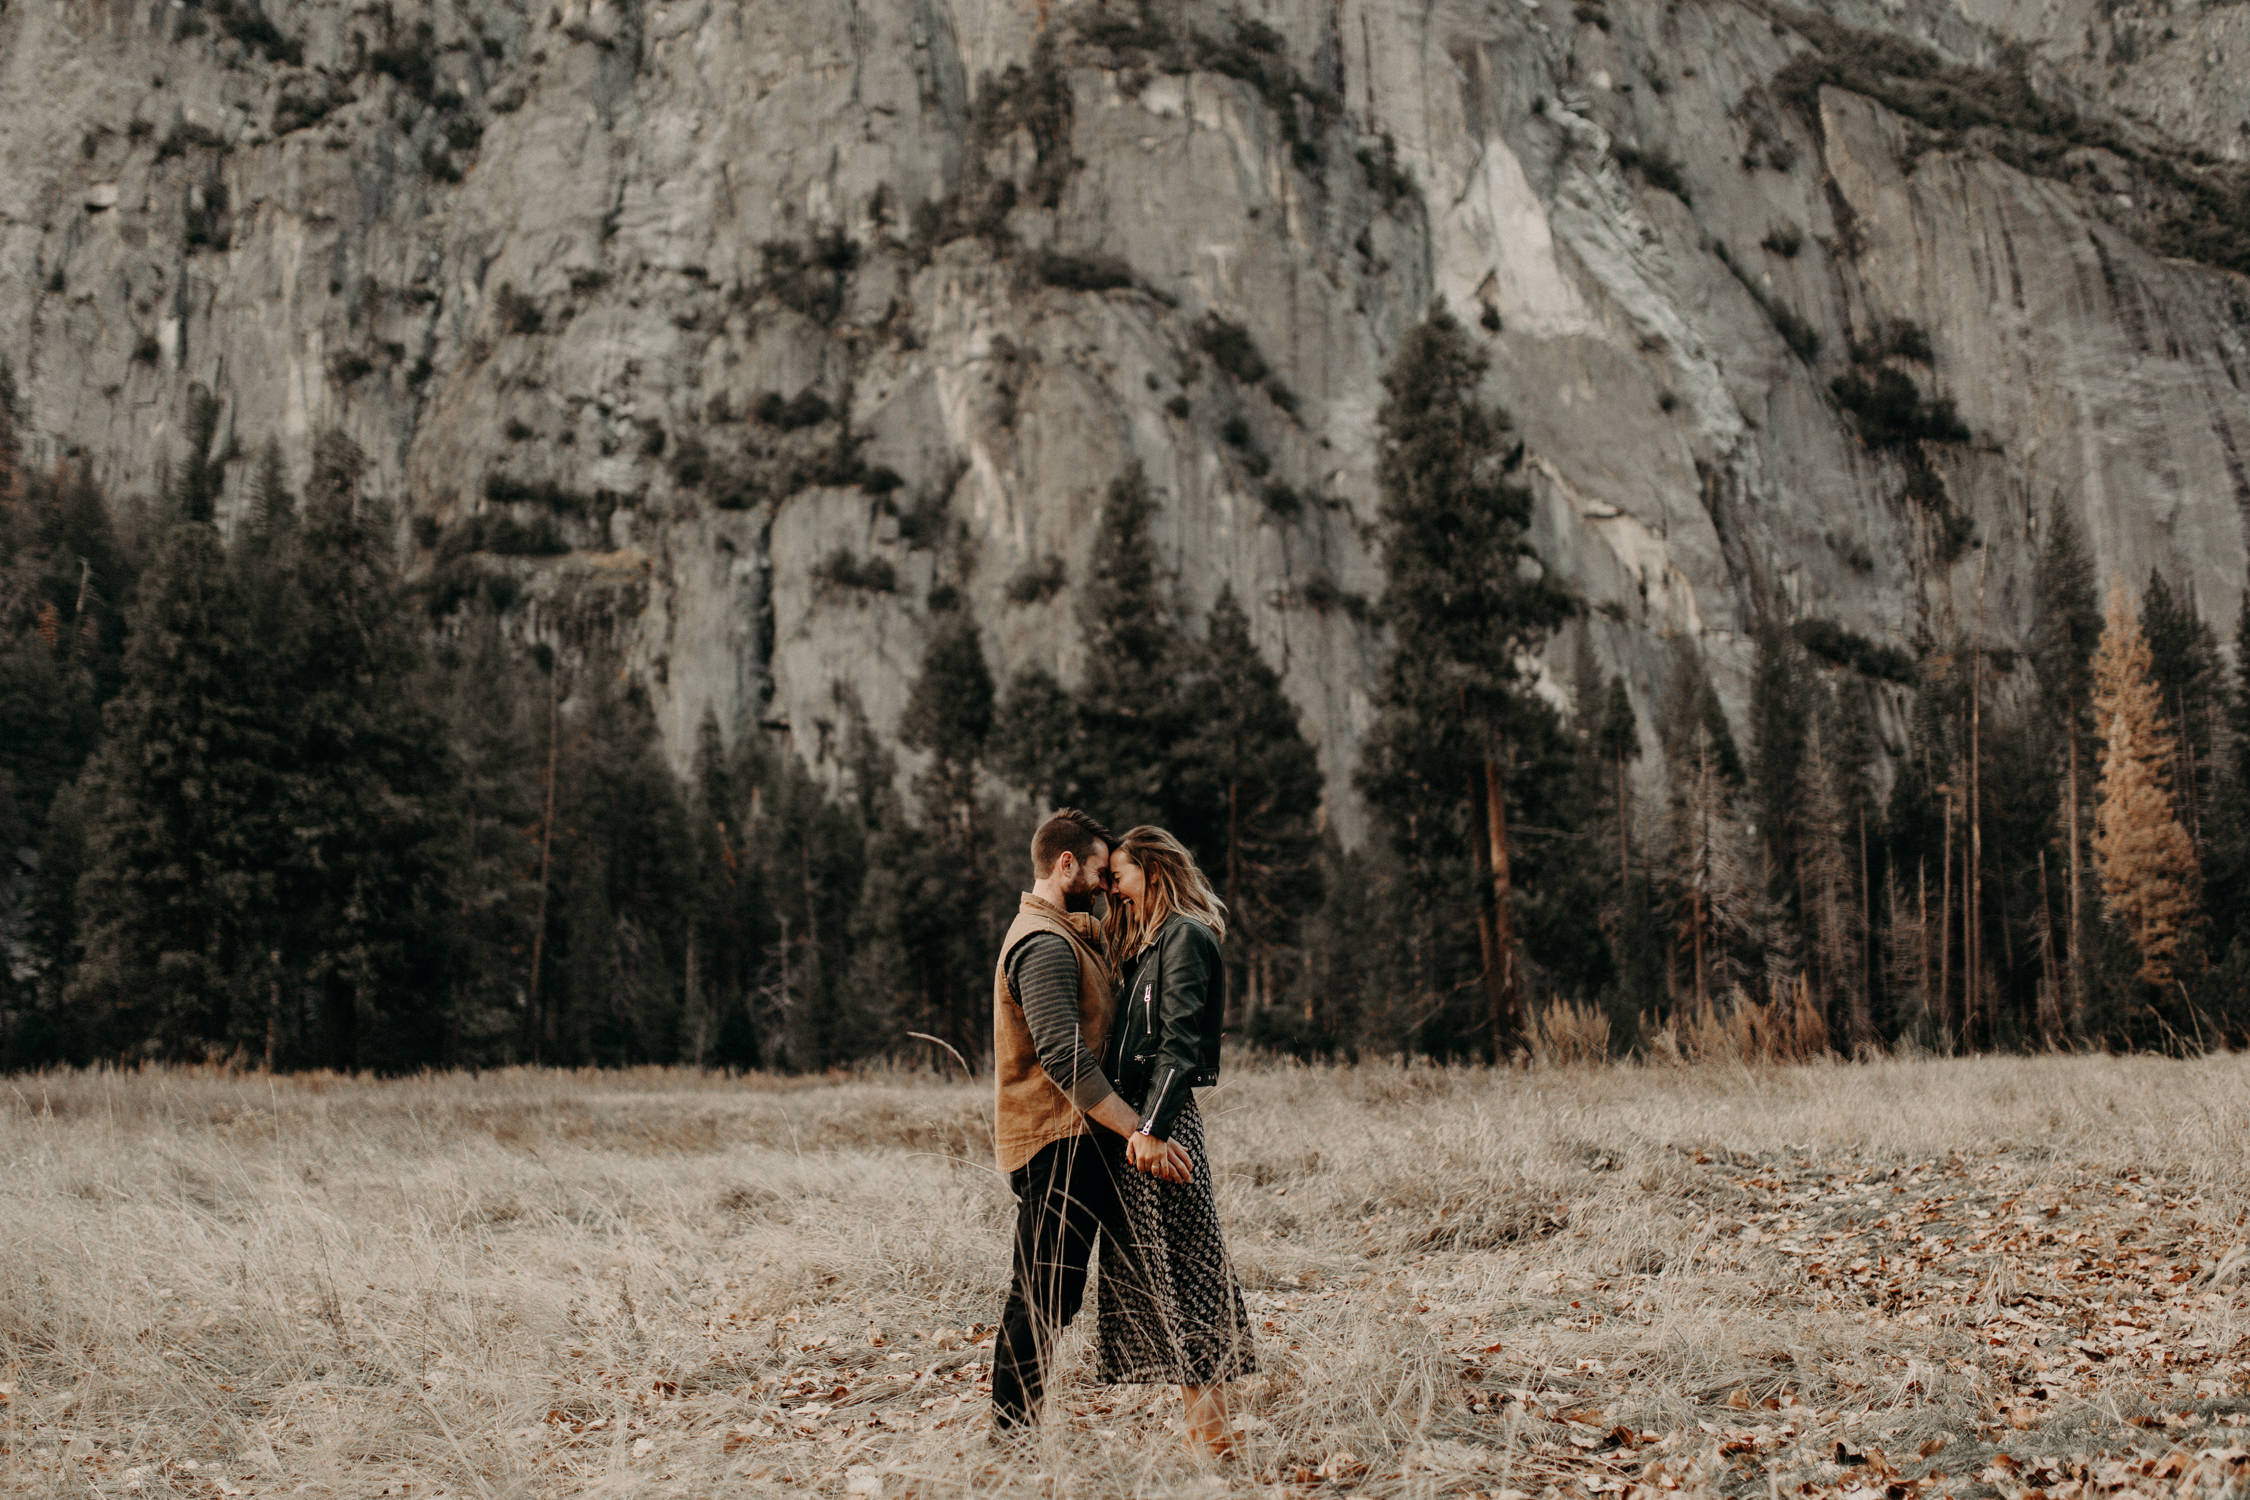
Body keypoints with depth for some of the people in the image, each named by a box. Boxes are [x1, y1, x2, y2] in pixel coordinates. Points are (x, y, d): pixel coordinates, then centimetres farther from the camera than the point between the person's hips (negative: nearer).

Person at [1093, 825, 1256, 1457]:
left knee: (1176, 1264, -7)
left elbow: (1179, 1043, -19)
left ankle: (1208, 1422, -3)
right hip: (1138, 1118, 10)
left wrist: (1151, 1125, -25)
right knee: (1147, 1265, 9)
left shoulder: (1185, 936, -10)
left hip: (1165, 1121, -10)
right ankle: (1201, 1418, 13)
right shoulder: (1151, 941, 20)